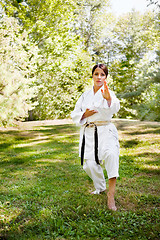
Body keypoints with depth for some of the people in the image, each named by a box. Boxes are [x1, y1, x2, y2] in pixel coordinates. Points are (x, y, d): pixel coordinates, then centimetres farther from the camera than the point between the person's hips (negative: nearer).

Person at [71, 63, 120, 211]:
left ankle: (111, 194, -27)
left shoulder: (108, 93, -1)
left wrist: (109, 99, -46)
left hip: (105, 131, -4)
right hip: (88, 132, 4)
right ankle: (100, 188, 29)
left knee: (111, 154, -30)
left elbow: (115, 108, -24)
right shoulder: (85, 95, 12)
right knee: (90, 164, 1)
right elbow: (75, 115, 14)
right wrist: (85, 115, -7)